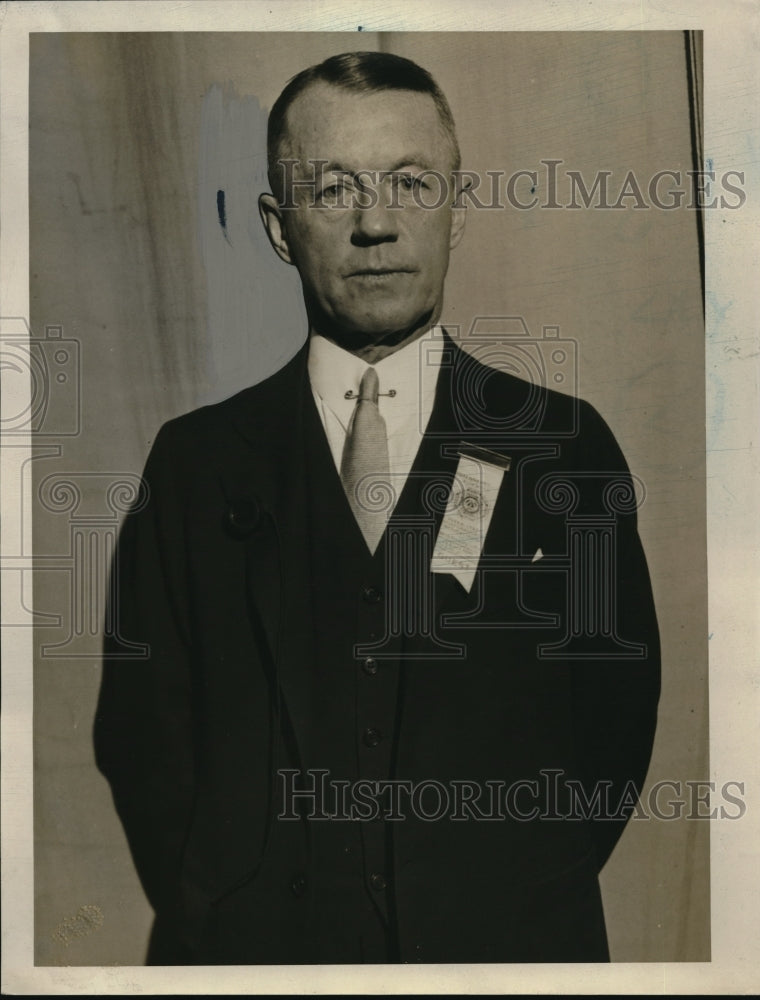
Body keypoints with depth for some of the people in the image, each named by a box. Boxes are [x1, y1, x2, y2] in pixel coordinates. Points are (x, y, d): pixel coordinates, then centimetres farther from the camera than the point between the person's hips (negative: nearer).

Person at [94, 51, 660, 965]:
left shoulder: (567, 445, -1)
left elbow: (617, 708, 0)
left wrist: (521, 906, -7)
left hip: (509, 952, 0)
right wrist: (228, 917, -9)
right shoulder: (195, 461, 0)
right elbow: (141, 729, 1)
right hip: (254, 948, 1)